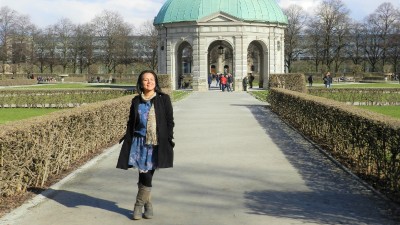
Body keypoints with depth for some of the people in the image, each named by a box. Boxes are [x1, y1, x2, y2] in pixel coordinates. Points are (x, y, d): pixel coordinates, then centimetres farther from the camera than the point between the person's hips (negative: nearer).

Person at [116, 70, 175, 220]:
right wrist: (127, 139, 6)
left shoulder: (164, 99, 2)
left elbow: (170, 121, 3)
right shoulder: (136, 101, 7)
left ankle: (139, 205, 19)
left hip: (158, 144, -1)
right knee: (145, 176, -5)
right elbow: (131, 123, 11)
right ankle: (147, 204, 15)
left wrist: (170, 139, -3)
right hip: (140, 142, 1)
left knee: (147, 175, 1)